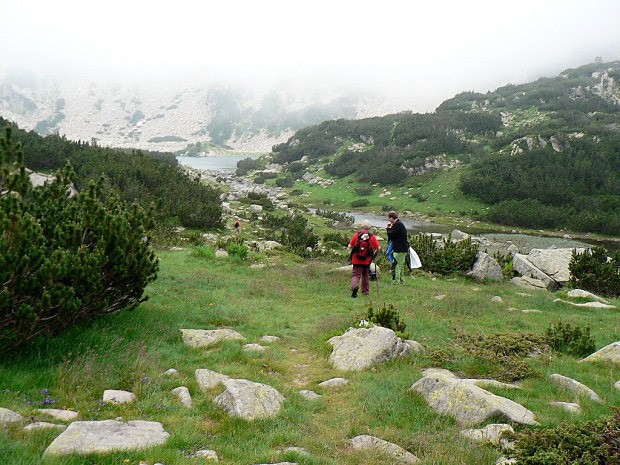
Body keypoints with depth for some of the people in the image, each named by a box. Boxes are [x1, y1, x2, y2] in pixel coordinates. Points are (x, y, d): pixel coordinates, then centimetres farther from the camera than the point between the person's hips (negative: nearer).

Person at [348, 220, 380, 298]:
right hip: (367, 260, 1)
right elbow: (378, 248, -3)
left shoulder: (356, 235, -4)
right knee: (366, 275, 18)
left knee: (356, 274, 1)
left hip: (356, 259, -1)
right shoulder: (372, 236, -3)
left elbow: (350, 246, -2)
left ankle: (354, 286, -27)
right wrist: (374, 254, 17)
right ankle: (365, 291, 23)